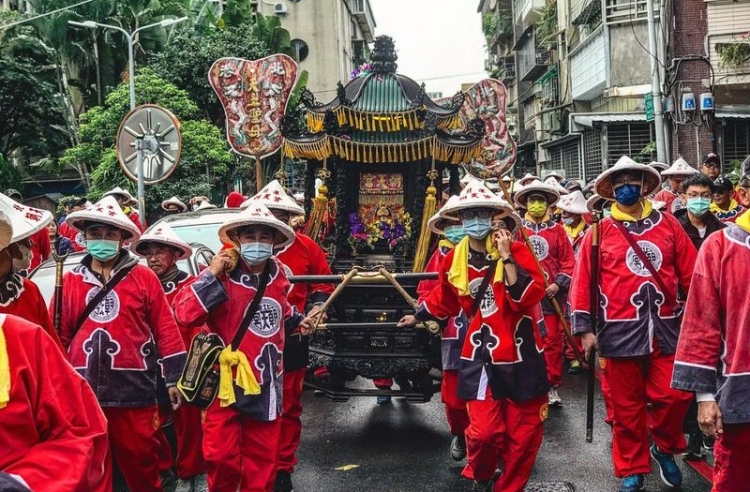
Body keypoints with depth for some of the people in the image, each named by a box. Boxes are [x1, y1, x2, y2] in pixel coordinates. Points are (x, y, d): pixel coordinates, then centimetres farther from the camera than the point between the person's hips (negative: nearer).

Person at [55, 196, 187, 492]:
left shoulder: (143, 277, 2)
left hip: (134, 390, -2)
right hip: (83, 392, 2)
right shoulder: (69, 282, 7)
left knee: (141, 464, 8)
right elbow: (58, 336, 9)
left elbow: (166, 330, 2)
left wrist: (174, 378, 0)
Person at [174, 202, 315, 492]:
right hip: (226, 381, -5)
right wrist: (211, 276, -29)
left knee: (263, 458, 13)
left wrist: (297, 321, 10)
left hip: (266, 383, 5)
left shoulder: (278, 276, 4)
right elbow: (184, 314, -26)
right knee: (221, 457, -1)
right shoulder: (220, 275, -14)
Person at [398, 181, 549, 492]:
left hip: (521, 353, -1)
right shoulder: (454, 260, 3)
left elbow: (529, 297, -21)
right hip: (482, 355, 1)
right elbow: (444, 299, 23)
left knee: (524, 432, 8)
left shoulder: (516, 249, -7)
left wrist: (506, 257, -24)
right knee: (484, 431, -8)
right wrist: (418, 316, 34)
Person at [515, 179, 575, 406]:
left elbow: (568, 262, 3)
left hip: (551, 295, 0)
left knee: (552, 340, 2)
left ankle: (552, 386, 11)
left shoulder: (557, 230, 4)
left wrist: (559, 284, -7)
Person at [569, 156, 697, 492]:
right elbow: (582, 283, -2)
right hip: (621, 331, -1)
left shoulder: (668, 224, 7)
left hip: (665, 328, 2)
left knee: (675, 396, 0)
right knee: (628, 406, 7)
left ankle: (664, 447, 29)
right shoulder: (600, 232, 1)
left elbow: (690, 273, 8)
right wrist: (585, 328, -6)